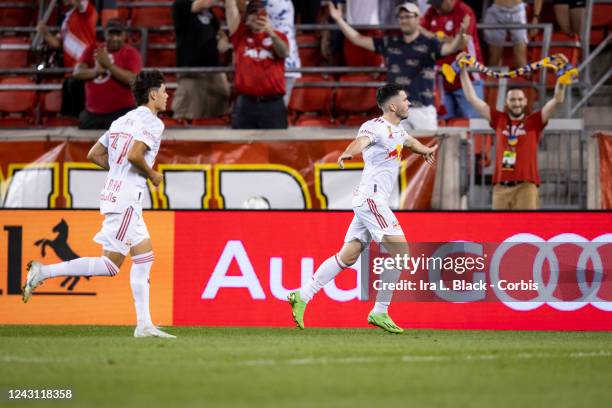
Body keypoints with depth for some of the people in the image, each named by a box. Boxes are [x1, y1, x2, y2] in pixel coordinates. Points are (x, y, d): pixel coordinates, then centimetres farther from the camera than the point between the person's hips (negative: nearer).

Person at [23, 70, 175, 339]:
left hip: (114, 193, 10)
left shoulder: (123, 120, 18)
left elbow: (94, 154, 19)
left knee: (145, 257, 12)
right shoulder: (152, 122, -9)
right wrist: (151, 174, -6)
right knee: (110, 266, -8)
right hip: (126, 199, -10)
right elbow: (134, 154, -24)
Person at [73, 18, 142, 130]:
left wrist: (108, 64, -20)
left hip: (122, 113, -5)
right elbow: (77, 73, 2)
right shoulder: (93, 50, 10)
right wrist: (96, 71, -18)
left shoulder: (130, 53, -3)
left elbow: (132, 79, -18)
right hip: (92, 114, 5)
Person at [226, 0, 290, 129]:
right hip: (245, 104, 1)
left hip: (273, 105, -1)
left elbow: (285, 53, -13)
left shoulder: (278, 36, 10)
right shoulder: (240, 35, 12)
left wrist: (271, 33, -30)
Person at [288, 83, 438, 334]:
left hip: (369, 201, 10)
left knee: (348, 257, 10)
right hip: (371, 198, -10)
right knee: (400, 251, -14)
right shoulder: (375, 127, -13)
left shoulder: (397, 130, 17)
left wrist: (426, 151, 59)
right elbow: (361, 141, -37)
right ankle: (379, 312, -13)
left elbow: (409, 141, 42)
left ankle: (302, 296, 12)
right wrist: (348, 153, -57)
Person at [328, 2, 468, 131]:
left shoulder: (429, 44, -2)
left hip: (423, 109, -4)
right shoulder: (389, 43, 9)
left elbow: (452, 47, -19)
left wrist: (461, 35, -42)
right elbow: (358, 39, 12)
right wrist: (339, 20, 6)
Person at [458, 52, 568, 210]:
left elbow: (557, 100, -1)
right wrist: (463, 71, 16)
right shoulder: (499, 120, 14)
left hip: (526, 186, -3)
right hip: (501, 187, 3)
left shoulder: (534, 122, 7)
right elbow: (472, 98, 17)